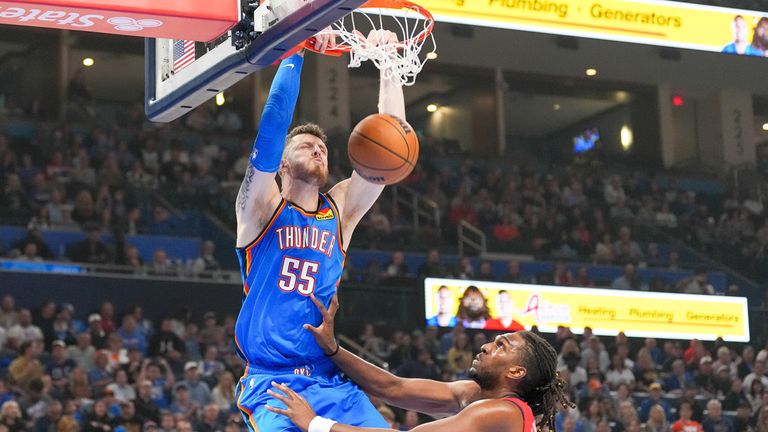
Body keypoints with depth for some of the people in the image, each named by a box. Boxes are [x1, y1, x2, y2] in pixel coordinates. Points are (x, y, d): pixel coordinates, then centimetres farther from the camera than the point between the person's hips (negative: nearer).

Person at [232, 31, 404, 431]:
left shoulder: (340, 210, 14)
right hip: (270, 380, -4)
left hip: (332, 383, 4)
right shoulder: (263, 208, 4)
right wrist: (294, 55, -13)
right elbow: (271, 130, -10)